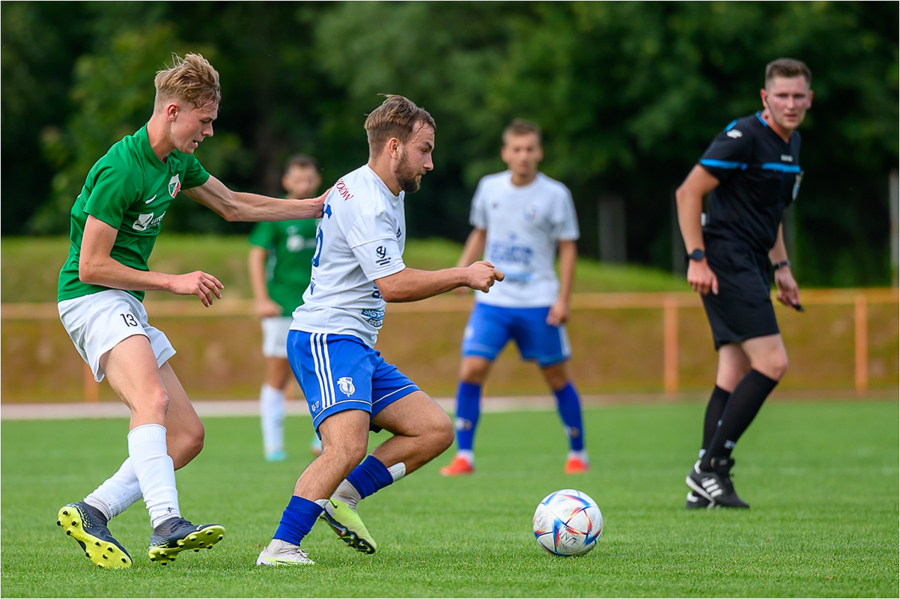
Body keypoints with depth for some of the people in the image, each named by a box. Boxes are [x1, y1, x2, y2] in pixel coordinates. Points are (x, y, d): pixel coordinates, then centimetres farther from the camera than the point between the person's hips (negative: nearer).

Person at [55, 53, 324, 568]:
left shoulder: (176, 162, 11)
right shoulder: (121, 171, -18)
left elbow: (234, 206, 26)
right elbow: (91, 266, -19)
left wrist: (317, 207, 23)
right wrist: (175, 282, -16)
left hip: (129, 309, 10)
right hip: (93, 300, -10)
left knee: (188, 435, 3)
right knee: (153, 398, -33)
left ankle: (91, 513, 2)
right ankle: (168, 525, -47)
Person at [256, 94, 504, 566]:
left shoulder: (387, 194, 18)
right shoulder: (363, 201, -16)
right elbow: (393, 285, -22)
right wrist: (464, 275, -14)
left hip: (359, 347, 11)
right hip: (327, 338, -11)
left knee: (435, 429, 4)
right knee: (347, 447, -28)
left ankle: (343, 497, -1)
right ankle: (280, 548, -28)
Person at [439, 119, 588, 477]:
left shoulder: (555, 194, -4)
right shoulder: (489, 188, 5)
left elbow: (567, 248, -1)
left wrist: (563, 300, -8)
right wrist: (462, 269, 5)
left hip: (538, 304, -2)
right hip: (492, 300, 2)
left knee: (556, 377, 5)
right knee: (471, 370, -11)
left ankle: (577, 453, 21)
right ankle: (464, 456, -5)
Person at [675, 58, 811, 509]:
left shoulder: (792, 143, 15)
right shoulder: (744, 136, -14)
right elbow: (688, 193, -15)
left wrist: (781, 267, 20)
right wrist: (697, 259, -18)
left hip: (751, 266, 9)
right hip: (726, 264, -9)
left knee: (734, 377, 6)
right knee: (771, 363, -16)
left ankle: (706, 486, 6)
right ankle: (710, 468, -11)